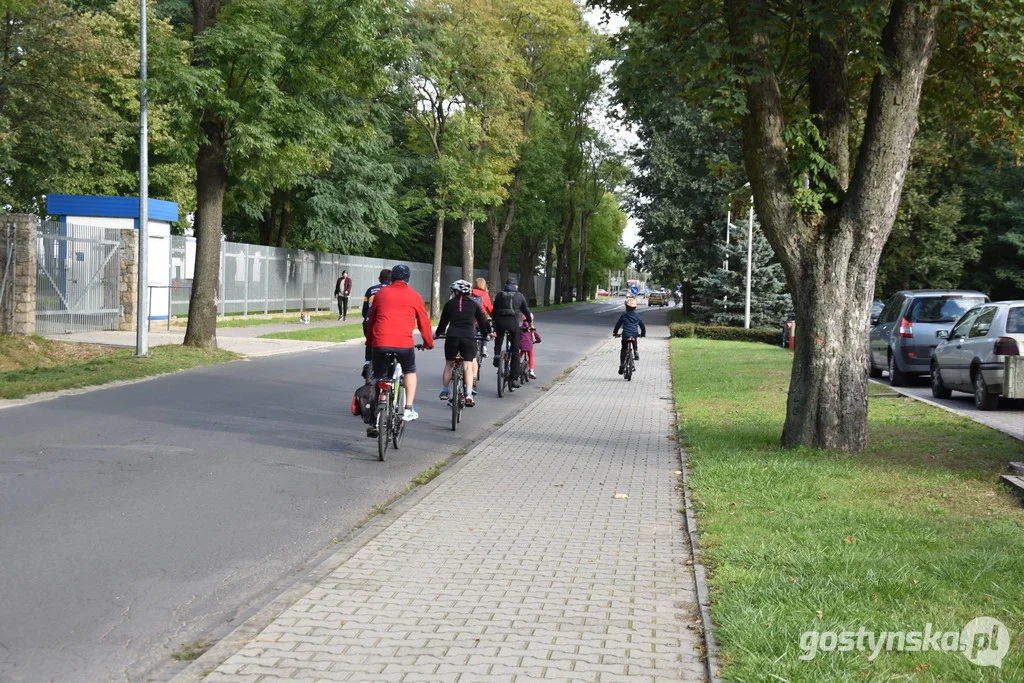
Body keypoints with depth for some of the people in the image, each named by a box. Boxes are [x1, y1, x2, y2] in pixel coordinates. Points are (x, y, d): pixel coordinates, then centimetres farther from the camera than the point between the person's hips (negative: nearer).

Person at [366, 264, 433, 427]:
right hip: (404, 343, -1)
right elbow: (424, 322, 13)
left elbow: (371, 319, 21)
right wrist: (428, 343, 27)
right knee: (410, 372, 24)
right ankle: (409, 409, 15)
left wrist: (370, 340, 33)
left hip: (380, 342, 1)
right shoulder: (413, 296, 9)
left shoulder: (381, 293, 14)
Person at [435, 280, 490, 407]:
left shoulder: (450, 303, 11)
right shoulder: (474, 304, 10)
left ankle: (444, 392, 20)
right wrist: (486, 333, 31)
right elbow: (482, 321, 15)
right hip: (469, 337, -1)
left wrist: (437, 334, 33)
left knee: (449, 364, 15)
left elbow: (443, 322, 18)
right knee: (468, 366, 2)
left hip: (452, 336, 1)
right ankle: (469, 394, -9)